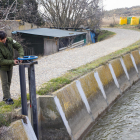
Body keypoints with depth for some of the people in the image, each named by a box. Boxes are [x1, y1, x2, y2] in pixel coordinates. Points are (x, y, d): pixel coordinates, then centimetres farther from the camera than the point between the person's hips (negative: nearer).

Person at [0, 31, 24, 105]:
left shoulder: (10, 40, -17)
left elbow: (19, 47, -7)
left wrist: (21, 56, -24)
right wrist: (12, 61, -31)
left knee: (8, 82, 14)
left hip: (10, 66, 5)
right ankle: (7, 98, 4)